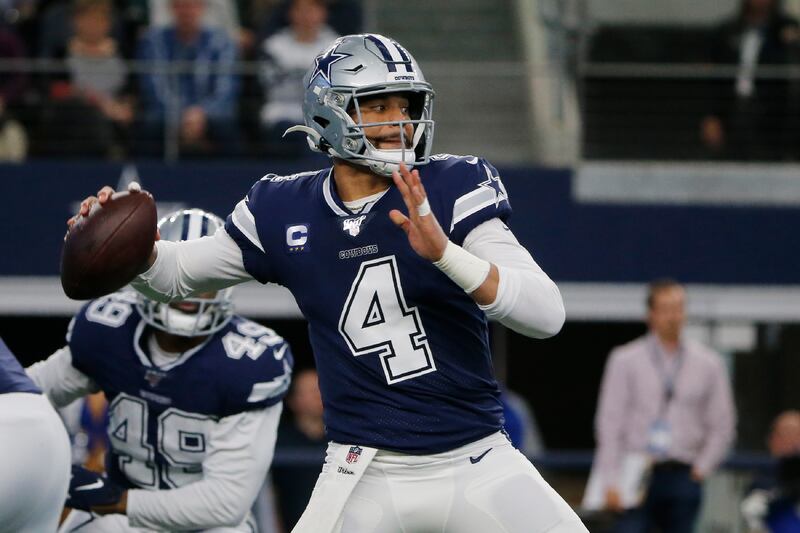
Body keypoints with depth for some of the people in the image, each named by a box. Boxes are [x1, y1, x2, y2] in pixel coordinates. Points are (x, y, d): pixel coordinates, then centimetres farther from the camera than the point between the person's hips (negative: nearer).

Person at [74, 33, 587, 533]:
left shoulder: (453, 189, -7)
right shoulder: (285, 212, 1)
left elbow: (548, 314, -17)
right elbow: (176, 274, 16)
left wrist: (444, 252, -31)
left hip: (480, 464, 0)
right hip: (366, 477, 1)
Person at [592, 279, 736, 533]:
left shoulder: (708, 364, 7)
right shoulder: (625, 361, 2)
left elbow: (721, 425, 12)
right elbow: (610, 424, -1)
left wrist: (701, 469, 2)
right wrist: (611, 482, -7)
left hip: (683, 478, 2)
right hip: (637, 475, -2)